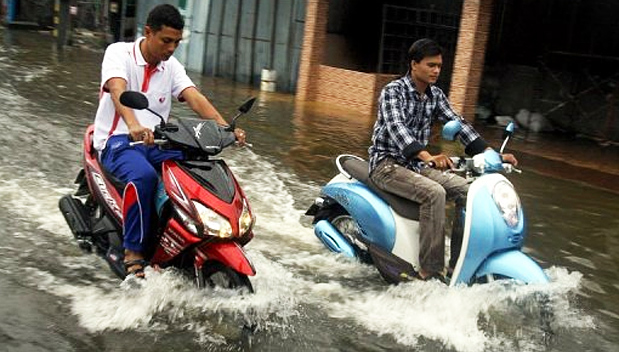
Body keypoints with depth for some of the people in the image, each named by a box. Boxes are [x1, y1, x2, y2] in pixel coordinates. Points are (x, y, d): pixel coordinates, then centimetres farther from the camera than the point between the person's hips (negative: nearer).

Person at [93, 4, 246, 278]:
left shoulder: (172, 67, 10)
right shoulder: (118, 53, -6)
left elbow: (195, 99, -6)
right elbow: (118, 91, -26)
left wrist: (225, 127, -24)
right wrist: (134, 126, -47)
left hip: (156, 142, 5)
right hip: (118, 141, -5)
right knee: (144, 176, -37)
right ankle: (133, 252, -26)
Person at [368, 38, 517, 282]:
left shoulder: (435, 95, 9)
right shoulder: (393, 91, -14)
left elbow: (457, 124, 4)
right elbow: (396, 127, -31)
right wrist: (427, 156, -48)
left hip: (416, 164, 7)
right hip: (387, 164, -7)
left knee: (467, 190, -11)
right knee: (434, 194, -32)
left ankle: (459, 264, -10)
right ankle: (431, 272, -28)